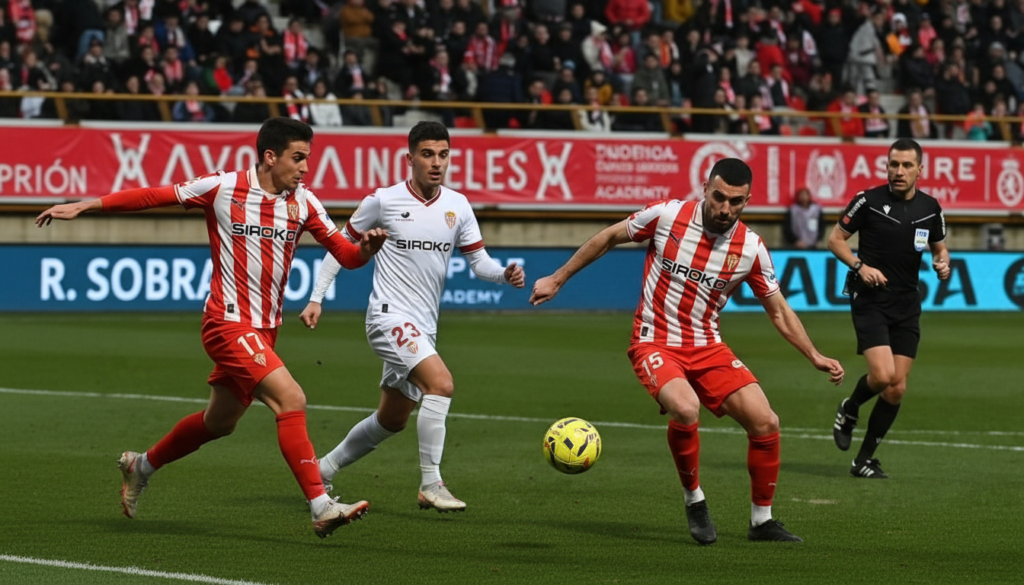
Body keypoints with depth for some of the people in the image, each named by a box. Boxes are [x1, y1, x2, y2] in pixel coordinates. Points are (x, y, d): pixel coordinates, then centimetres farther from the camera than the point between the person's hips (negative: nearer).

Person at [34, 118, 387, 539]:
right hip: (228, 322, -7)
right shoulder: (222, 188, -10)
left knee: (219, 422, 20)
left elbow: (346, 255, 6)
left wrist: (367, 247, -17)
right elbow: (153, 197, -2)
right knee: (291, 398, -23)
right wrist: (83, 206, -2)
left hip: (265, 329, 7)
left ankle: (141, 467, 44)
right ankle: (321, 507, -23)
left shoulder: (303, 203, 3)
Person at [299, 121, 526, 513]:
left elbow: (479, 262, 6)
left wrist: (505, 274, -16)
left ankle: (323, 470, 35)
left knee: (391, 421, 16)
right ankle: (430, 485, -22)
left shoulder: (458, 206, 5)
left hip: (423, 327, 7)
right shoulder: (383, 201, -7)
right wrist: (316, 298, 0)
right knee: (441, 382, -27)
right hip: (390, 316, -7)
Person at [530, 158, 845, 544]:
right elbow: (607, 238, 4)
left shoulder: (750, 248, -4)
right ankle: (694, 500, -7)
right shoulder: (667, 216, -11)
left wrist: (815, 357, 0)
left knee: (765, 422, -10)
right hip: (655, 343, -4)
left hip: (707, 348, 4)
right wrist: (557, 280, 8)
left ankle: (761, 521, 10)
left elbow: (779, 311, 8)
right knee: (686, 409, -33)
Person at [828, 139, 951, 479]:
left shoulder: (930, 208, 5)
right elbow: (835, 239, 1)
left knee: (897, 388, 1)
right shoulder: (868, 201, -7)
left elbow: (939, 247, 19)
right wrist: (860, 265, -15)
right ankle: (849, 410, 13)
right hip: (870, 301, -4)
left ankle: (865, 459, 14)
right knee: (882, 376, -21)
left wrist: (943, 264, -4)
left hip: (906, 307, 4)